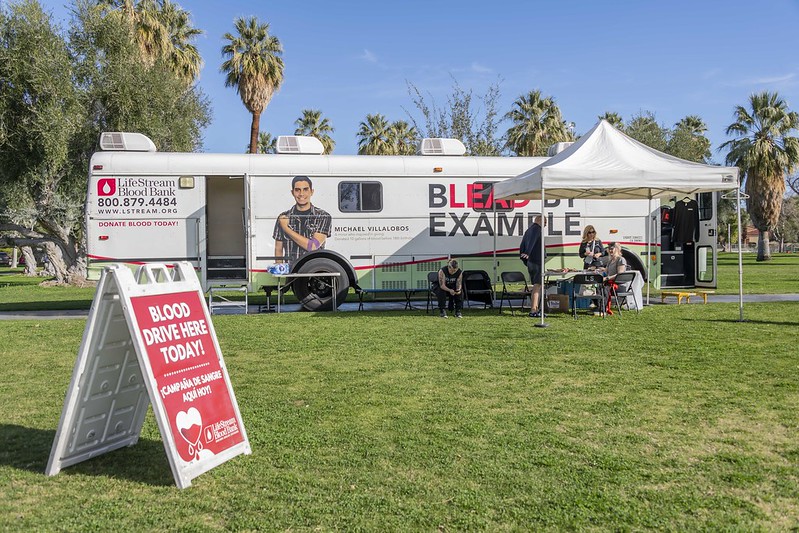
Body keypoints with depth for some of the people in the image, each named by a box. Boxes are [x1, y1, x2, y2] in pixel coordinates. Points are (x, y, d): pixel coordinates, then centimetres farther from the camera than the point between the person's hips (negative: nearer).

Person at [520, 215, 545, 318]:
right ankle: (533, 310, -14)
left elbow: (522, 245, 21)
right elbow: (532, 241, -27)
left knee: (536, 285, 16)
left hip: (530, 262, 10)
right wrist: (527, 253, -39)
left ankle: (535, 309, 20)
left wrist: (523, 256, 21)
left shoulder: (528, 230, 20)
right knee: (537, 285, -10)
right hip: (537, 262, -10)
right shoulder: (537, 229, -9)